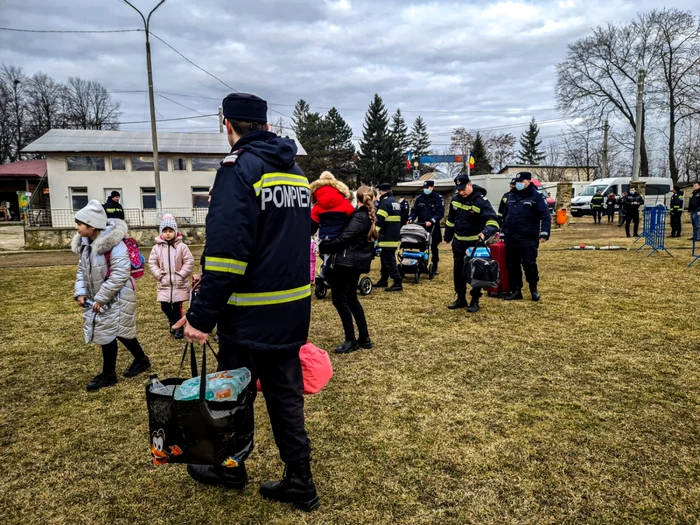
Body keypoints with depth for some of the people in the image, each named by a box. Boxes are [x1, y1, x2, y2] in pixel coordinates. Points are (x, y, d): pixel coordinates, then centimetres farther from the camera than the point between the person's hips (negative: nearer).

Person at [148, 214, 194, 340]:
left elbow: (189, 262, -5)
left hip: (179, 283, -2)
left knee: (177, 306, 0)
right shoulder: (157, 247, 1)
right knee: (164, 306, 6)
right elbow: (152, 263, 4)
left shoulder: (181, 246, -6)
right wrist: (159, 275, -7)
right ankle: (173, 321, 34)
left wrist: (181, 274, -11)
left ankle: (179, 327, 18)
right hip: (164, 283, 3)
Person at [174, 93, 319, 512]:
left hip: (252, 312, -7)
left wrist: (202, 315, -20)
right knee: (285, 394, 15)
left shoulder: (240, 169, -14)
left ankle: (231, 468, 36)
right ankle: (299, 482, 23)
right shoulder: (296, 171, 11)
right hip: (293, 307, 7)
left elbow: (226, 249, -23)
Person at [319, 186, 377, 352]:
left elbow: (344, 238, -21)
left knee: (339, 299, -4)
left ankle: (351, 340, 0)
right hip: (358, 261, 10)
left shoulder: (359, 217, -15)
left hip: (348, 261, -10)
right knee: (351, 297, 17)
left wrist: (323, 246, -11)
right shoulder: (370, 216, 13)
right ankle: (364, 338, 19)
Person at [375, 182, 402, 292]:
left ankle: (397, 283, -10)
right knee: (385, 259, 18)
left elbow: (379, 219, -21)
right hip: (394, 236, 10)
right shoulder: (395, 201, 19)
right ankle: (383, 280, 26)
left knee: (389, 260, -9)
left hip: (387, 237, -10)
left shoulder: (385, 201, -13)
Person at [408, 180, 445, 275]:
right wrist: (411, 219, -9)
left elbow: (440, 213, -12)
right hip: (421, 227, 3)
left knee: (434, 248, 8)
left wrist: (431, 221, -23)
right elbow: (414, 211, 9)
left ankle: (435, 267, 19)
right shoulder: (419, 198, 8)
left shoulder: (438, 198, -5)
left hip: (433, 228, -3)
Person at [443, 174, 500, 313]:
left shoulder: (481, 201, -19)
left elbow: (493, 221, -29)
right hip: (458, 243, 6)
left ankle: (475, 301, 14)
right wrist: (448, 236, 19)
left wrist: (485, 232, -47)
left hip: (475, 244, -6)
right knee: (458, 272, 12)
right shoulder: (455, 199, 1)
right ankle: (461, 299, 25)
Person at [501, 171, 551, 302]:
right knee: (512, 265, 7)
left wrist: (544, 233, -18)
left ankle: (534, 289, 15)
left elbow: (546, 216, -9)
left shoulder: (536, 196, -4)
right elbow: (505, 215, 22)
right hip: (511, 238, 6)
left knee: (529, 264, -6)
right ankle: (516, 291, 17)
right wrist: (503, 232, 20)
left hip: (528, 239, -6)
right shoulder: (512, 196, 15)